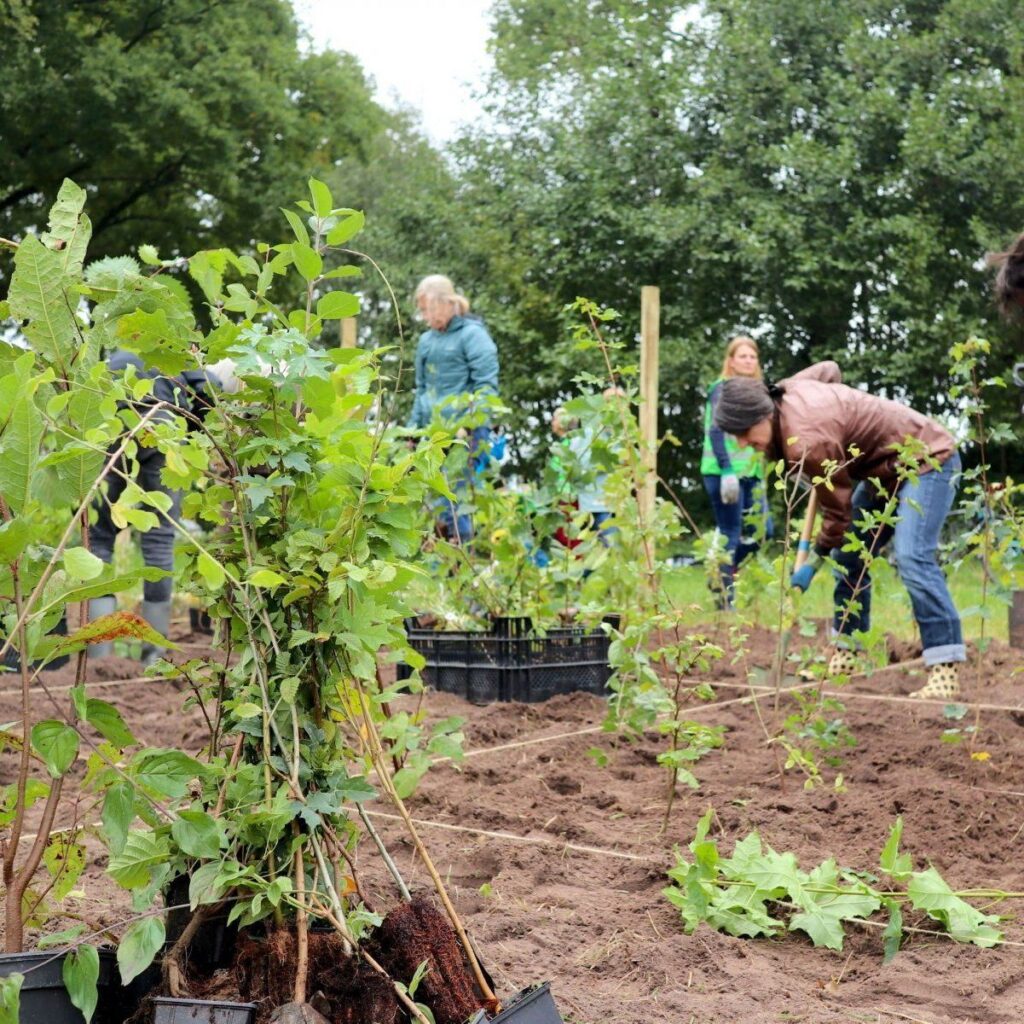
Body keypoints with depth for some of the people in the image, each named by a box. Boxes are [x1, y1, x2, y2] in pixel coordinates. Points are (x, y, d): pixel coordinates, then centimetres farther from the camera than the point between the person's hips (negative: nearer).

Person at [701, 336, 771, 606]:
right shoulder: (722, 389, -5)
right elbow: (716, 432, -14)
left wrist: (761, 477, 18)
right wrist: (727, 471, -22)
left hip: (751, 474, 8)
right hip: (725, 472, -8)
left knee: (760, 531, 3)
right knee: (730, 535, -6)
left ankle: (722, 575, 22)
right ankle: (725, 600, 0)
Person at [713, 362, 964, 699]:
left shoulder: (806, 442, -32)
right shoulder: (788, 392, -6)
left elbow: (837, 509, -21)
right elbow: (829, 369, 16)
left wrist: (813, 561, -7)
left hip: (927, 459, -11)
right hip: (887, 468, 11)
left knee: (912, 557, -26)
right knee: (847, 555, 9)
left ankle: (946, 671, -28)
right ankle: (845, 658, 17)